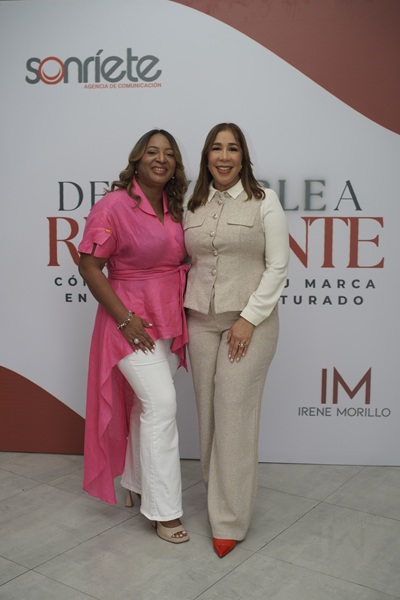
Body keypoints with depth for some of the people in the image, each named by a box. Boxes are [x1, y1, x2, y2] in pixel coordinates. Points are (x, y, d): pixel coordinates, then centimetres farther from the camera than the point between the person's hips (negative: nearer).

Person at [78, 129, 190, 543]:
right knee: (162, 402, -12)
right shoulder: (114, 205, -13)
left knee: (147, 405, 16)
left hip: (171, 321, 7)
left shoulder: (175, 208, 7)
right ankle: (164, 510, 1)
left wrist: (186, 310, 6)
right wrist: (125, 319, -18)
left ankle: (136, 485, 35)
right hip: (132, 320, -7)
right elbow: (89, 266, -14)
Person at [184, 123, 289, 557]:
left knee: (235, 415, -5)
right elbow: (189, 262, 14)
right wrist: (182, 313, 5)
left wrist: (249, 318, -13)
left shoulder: (264, 201, -2)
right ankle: (217, 488, 30)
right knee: (207, 411, 9)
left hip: (250, 320, -4)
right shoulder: (194, 206, 10)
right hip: (200, 321, 4)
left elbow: (277, 266, -6)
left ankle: (230, 520, 6)